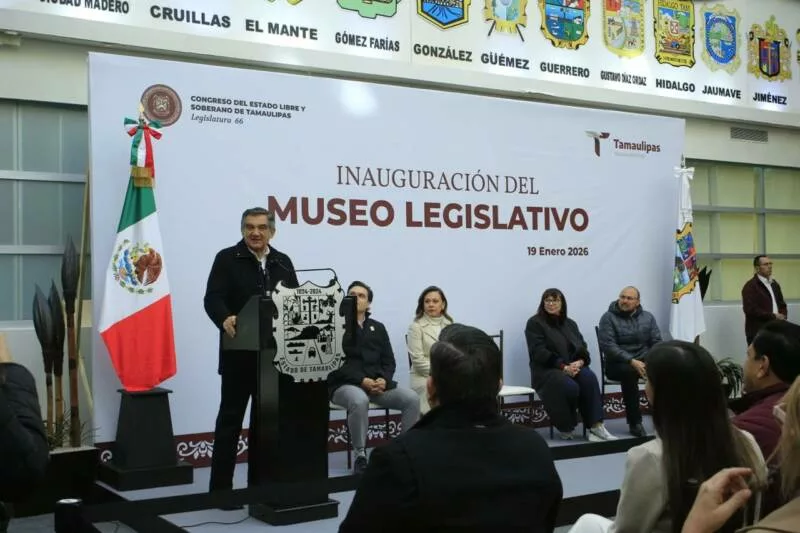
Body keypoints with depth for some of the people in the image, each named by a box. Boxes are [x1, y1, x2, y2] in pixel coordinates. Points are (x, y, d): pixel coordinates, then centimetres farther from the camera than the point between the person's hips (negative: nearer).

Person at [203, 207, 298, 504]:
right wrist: (225, 319, -33)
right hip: (239, 354, -4)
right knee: (230, 419, 1)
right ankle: (221, 488, 7)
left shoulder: (283, 262, 12)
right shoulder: (227, 259, -2)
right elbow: (213, 298, -13)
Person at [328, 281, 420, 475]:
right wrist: (362, 380, -20)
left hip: (378, 383, 5)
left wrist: (383, 379, -9)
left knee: (412, 399, -20)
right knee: (359, 401, -39)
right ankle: (360, 455, -24)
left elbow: (389, 361, 14)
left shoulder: (377, 328, 19)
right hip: (345, 385, -5)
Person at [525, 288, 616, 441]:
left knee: (589, 378, -30)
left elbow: (583, 347, 12)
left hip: (574, 367, 5)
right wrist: (563, 366, -21)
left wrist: (580, 362, -13)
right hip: (547, 370, -5)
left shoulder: (570, 323, 20)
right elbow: (538, 352, -11)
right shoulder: (535, 323, 1)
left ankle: (596, 426, -32)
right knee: (570, 387, -35)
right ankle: (565, 428, -13)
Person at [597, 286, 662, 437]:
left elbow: (657, 342, 5)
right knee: (629, 372, -37)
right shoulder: (608, 317, -3)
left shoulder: (648, 317, 11)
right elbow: (608, 346, -13)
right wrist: (631, 361, -24)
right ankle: (635, 422, -26)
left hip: (644, 361, 4)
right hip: (618, 363, -4)